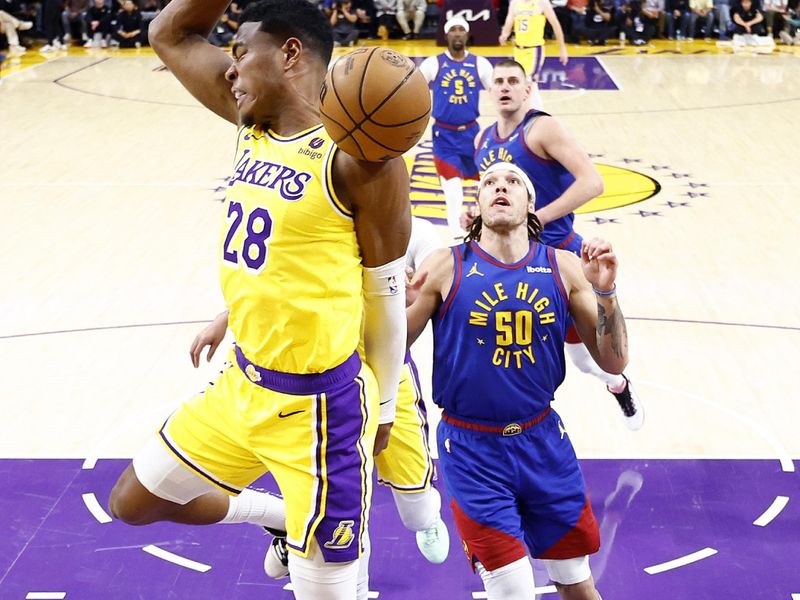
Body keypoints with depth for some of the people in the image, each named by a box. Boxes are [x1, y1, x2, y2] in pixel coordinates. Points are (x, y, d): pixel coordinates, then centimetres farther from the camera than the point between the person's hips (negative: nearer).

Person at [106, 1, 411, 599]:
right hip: (243, 384, 8)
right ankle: (286, 518, 37)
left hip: (321, 405, -8)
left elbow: (386, 293, -11)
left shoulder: (359, 153, -18)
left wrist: (384, 408, -4)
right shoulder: (254, 120, 4)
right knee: (133, 503, 22)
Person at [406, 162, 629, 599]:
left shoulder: (563, 268, -1)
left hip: (543, 440, 3)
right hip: (472, 448, -3)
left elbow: (613, 362, 0)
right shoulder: (447, 267, -7)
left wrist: (605, 292, -14)